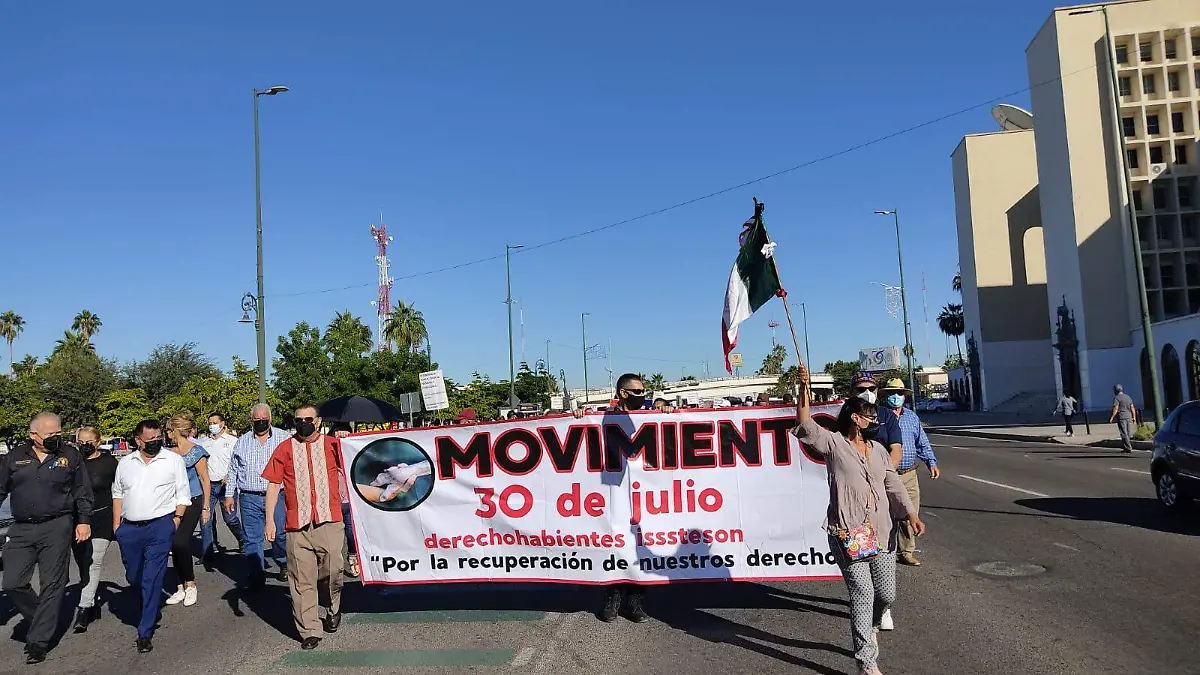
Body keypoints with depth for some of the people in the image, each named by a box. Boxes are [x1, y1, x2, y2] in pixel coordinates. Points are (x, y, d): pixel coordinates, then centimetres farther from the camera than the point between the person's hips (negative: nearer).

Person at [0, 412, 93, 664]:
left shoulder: (70, 455, 2)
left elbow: (82, 491, 5)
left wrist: (84, 520, -2)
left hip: (57, 528, -2)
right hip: (21, 530, 3)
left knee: (52, 586, 0)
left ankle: (38, 641, 11)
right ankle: (43, 621, 24)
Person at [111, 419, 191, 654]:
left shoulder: (173, 460, 0)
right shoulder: (125, 463, 11)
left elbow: (183, 493, 3)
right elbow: (117, 493, 17)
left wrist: (177, 518, -6)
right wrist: (116, 523, 10)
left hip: (160, 527, -4)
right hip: (129, 529, 4)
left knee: (152, 579, -6)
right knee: (133, 577, 16)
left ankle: (145, 632, 0)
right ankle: (148, 613, 41)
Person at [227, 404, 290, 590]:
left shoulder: (283, 438, 4)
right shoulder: (242, 442, 12)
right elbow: (233, 470, 19)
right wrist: (229, 495, 15)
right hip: (249, 499, 2)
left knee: (280, 534, -1)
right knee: (251, 539, 2)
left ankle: (284, 564, 26)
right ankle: (256, 577, 10)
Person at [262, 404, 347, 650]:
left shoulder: (332, 445, 7)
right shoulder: (285, 448, 8)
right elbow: (273, 485, 8)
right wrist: (269, 520, 2)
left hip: (329, 521, 0)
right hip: (297, 524, 1)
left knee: (332, 571, 0)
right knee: (302, 579, 2)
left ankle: (332, 609, 29)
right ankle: (309, 631, 11)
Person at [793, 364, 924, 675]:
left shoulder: (878, 449, 17)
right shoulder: (833, 443, 0)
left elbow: (894, 486, 18)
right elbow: (805, 426, -14)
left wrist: (912, 515, 8)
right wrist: (804, 389, -26)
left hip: (880, 532, 6)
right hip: (847, 533, -6)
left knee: (886, 594, 10)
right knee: (862, 594, -7)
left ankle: (867, 628, 41)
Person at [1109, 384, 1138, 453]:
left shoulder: (1117, 398, -7)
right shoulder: (1128, 397, 14)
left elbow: (1116, 409, -15)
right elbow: (1132, 408, 13)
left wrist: (1112, 417, -15)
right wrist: (1134, 418, 16)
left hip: (1121, 417, -6)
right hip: (1129, 416, 7)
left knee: (1124, 434, -4)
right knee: (1129, 433, 9)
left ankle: (1128, 448, -5)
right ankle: (1126, 447, 13)